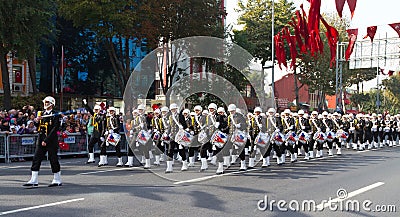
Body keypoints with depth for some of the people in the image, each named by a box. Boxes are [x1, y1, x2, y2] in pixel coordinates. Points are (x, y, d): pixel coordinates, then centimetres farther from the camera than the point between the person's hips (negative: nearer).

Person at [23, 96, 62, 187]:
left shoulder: (55, 115, -7)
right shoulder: (41, 113, 12)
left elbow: (55, 128, -13)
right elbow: (38, 127, 14)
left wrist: (46, 140, -17)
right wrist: (37, 121, -9)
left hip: (51, 140, -6)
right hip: (41, 140, 6)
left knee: (53, 159, 0)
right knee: (36, 159, 1)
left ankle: (57, 180, 12)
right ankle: (34, 180, 3)